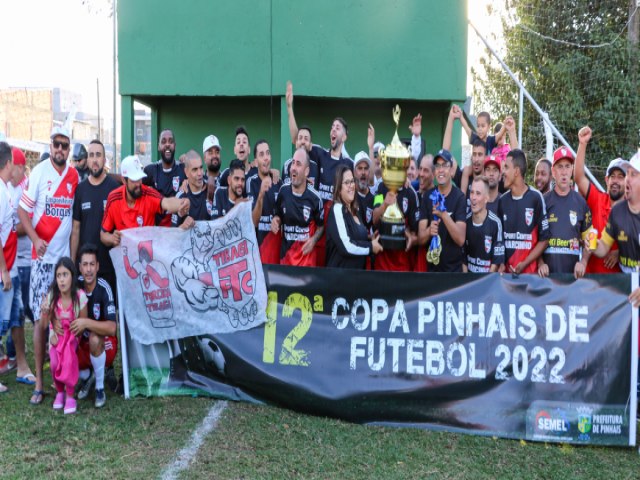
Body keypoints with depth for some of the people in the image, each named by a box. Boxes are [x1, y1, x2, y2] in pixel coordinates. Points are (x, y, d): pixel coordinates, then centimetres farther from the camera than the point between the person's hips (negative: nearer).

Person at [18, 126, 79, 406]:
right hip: (42, 257, -3)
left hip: (65, 256, 3)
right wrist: (35, 239, -22)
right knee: (41, 319, -1)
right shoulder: (39, 172, -6)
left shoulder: (74, 176, 6)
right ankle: (39, 383, 6)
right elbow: (23, 211, -6)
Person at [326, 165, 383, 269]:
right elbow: (346, 246, -23)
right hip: (340, 270, -8)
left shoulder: (355, 210, 11)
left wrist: (371, 239, 4)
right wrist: (371, 247, -11)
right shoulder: (337, 209, -15)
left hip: (358, 269, 8)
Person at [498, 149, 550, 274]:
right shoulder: (502, 200, 6)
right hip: (506, 271, 4)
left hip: (530, 272, -4)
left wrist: (524, 264, -12)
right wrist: (501, 264, -1)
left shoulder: (536, 198, -8)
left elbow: (544, 239, -6)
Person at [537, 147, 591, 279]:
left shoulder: (581, 202, 6)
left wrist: (583, 262, -6)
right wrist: (540, 263, -9)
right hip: (548, 272, -1)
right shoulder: (544, 201, 3)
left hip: (573, 272, 1)